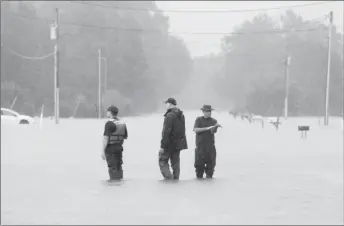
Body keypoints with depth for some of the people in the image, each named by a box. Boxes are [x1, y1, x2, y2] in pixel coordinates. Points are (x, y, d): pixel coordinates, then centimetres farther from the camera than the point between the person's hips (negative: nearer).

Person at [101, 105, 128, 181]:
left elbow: (106, 138, -19)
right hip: (119, 147, 7)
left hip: (110, 148, -7)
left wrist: (103, 151, -19)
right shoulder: (122, 123, 8)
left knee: (112, 168, -4)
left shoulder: (109, 123, -14)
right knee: (119, 168, 12)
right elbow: (125, 137, 17)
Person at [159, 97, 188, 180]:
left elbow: (166, 132, -20)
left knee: (162, 161, 1)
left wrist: (162, 145, -19)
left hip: (170, 144, -8)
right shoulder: (181, 115, 11)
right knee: (175, 163, 12)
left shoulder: (170, 116, -17)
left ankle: (169, 178, -11)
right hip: (179, 143, 8)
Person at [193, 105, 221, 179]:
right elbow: (196, 130, -10)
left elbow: (213, 131, -4)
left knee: (211, 163, 2)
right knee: (199, 163, -2)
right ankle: (199, 176, 8)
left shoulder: (213, 121, 8)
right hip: (200, 145, -2)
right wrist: (207, 128, -17)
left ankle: (209, 176, 13)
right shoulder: (199, 119, 3)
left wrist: (215, 126, -25)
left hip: (210, 145, 2)